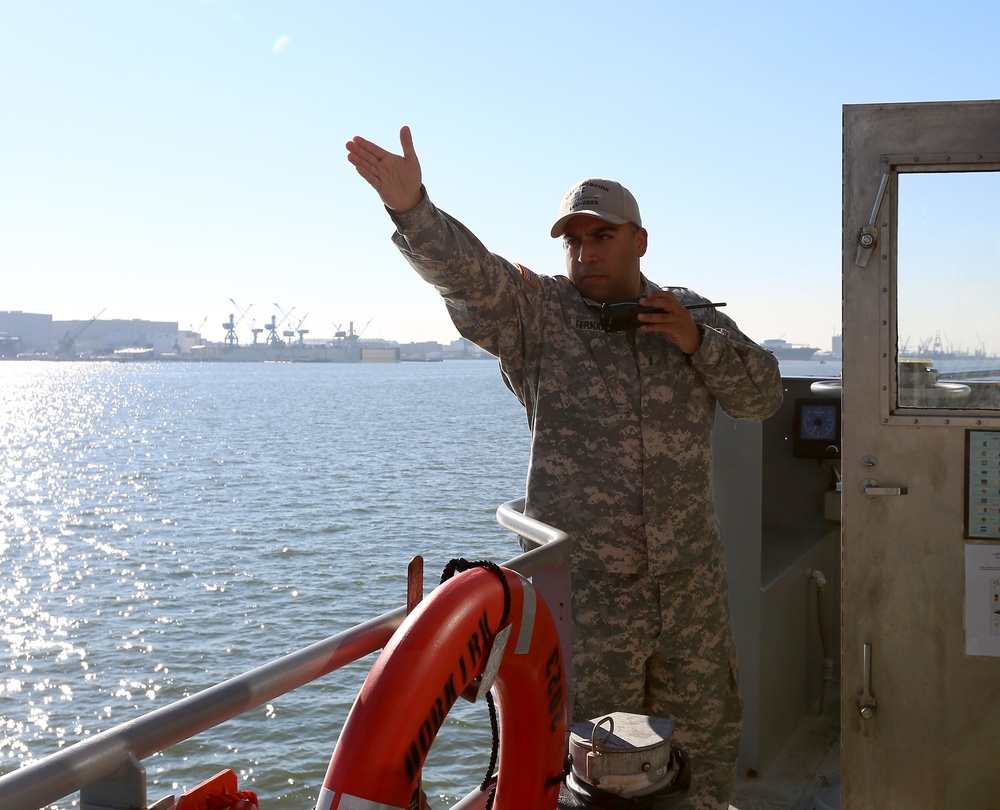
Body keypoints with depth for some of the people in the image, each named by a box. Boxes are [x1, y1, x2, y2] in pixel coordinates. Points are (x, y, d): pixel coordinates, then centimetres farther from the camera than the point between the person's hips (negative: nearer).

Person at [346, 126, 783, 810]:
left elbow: (764, 395, 3)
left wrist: (697, 342, -13)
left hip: (691, 582, 4)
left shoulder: (692, 316, 8)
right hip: (584, 584, -3)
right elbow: (465, 271, -22)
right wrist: (411, 208, -41)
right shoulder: (536, 313, -4)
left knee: (706, 729, 19)